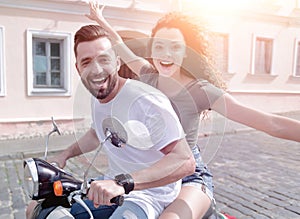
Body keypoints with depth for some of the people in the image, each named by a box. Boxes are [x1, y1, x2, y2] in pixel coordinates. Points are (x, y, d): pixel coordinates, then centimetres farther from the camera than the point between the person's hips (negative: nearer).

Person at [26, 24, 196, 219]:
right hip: (112, 188, 8)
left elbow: (185, 161, -32)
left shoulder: (147, 101, -26)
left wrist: (124, 182, -40)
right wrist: (64, 155, 18)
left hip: (147, 194, -7)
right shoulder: (98, 99, 2)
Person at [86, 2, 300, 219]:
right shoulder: (149, 76, -2)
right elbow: (121, 46, 18)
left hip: (190, 178, -5)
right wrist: (102, 21, 28)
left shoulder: (201, 90, -16)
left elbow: (271, 123, -23)